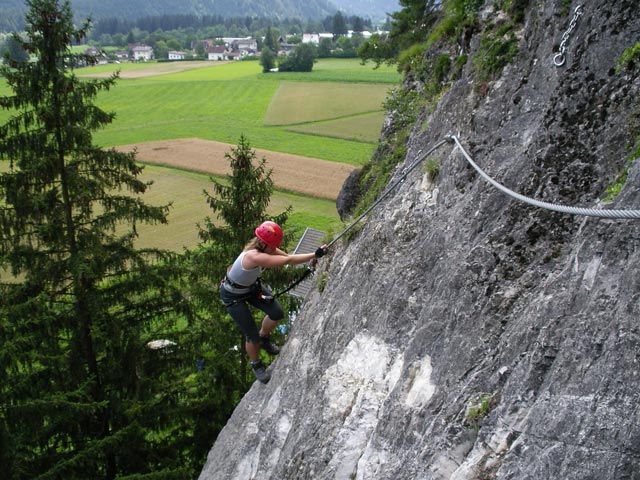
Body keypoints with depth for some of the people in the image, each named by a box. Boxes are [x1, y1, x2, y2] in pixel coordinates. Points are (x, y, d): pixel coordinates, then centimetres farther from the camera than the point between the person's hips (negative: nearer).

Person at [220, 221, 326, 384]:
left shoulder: (266, 248, -16)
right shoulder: (253, 256, -41)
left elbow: (288, 257, -17)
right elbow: (288, 260, -43)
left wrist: (313, 257, -32)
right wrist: (314, 254, -42)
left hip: (251, 286, 7)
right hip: (233, 295, -7)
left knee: (277, 313, -4)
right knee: (252, 336, -4)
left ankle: (264, 339, 29)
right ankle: (256, 365, 27)